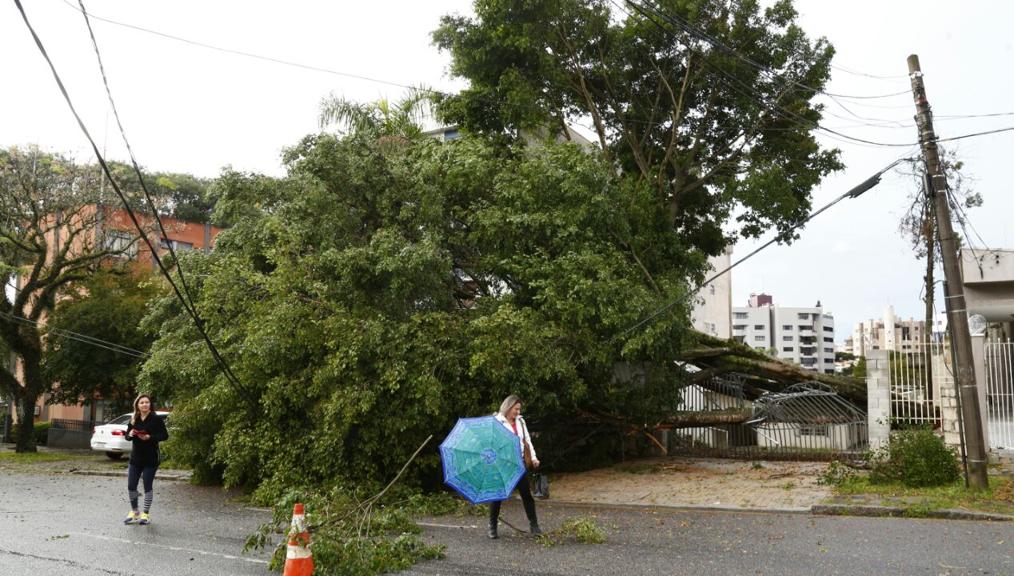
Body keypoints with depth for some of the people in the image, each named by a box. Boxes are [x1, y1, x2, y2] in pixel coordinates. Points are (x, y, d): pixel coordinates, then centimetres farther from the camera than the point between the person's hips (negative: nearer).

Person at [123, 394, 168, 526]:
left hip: (151, 459, -4)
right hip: (135, 457, 4)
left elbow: (165, 435, -10)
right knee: (131, 486, 6)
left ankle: (145, 514, 17)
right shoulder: (134, 420, 5)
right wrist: (131, 434, -11)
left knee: (147, 486, 3)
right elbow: (127, 435, 12)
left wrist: (150, 437, -22)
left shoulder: (156, 419, -8)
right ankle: (134, 512, 25)